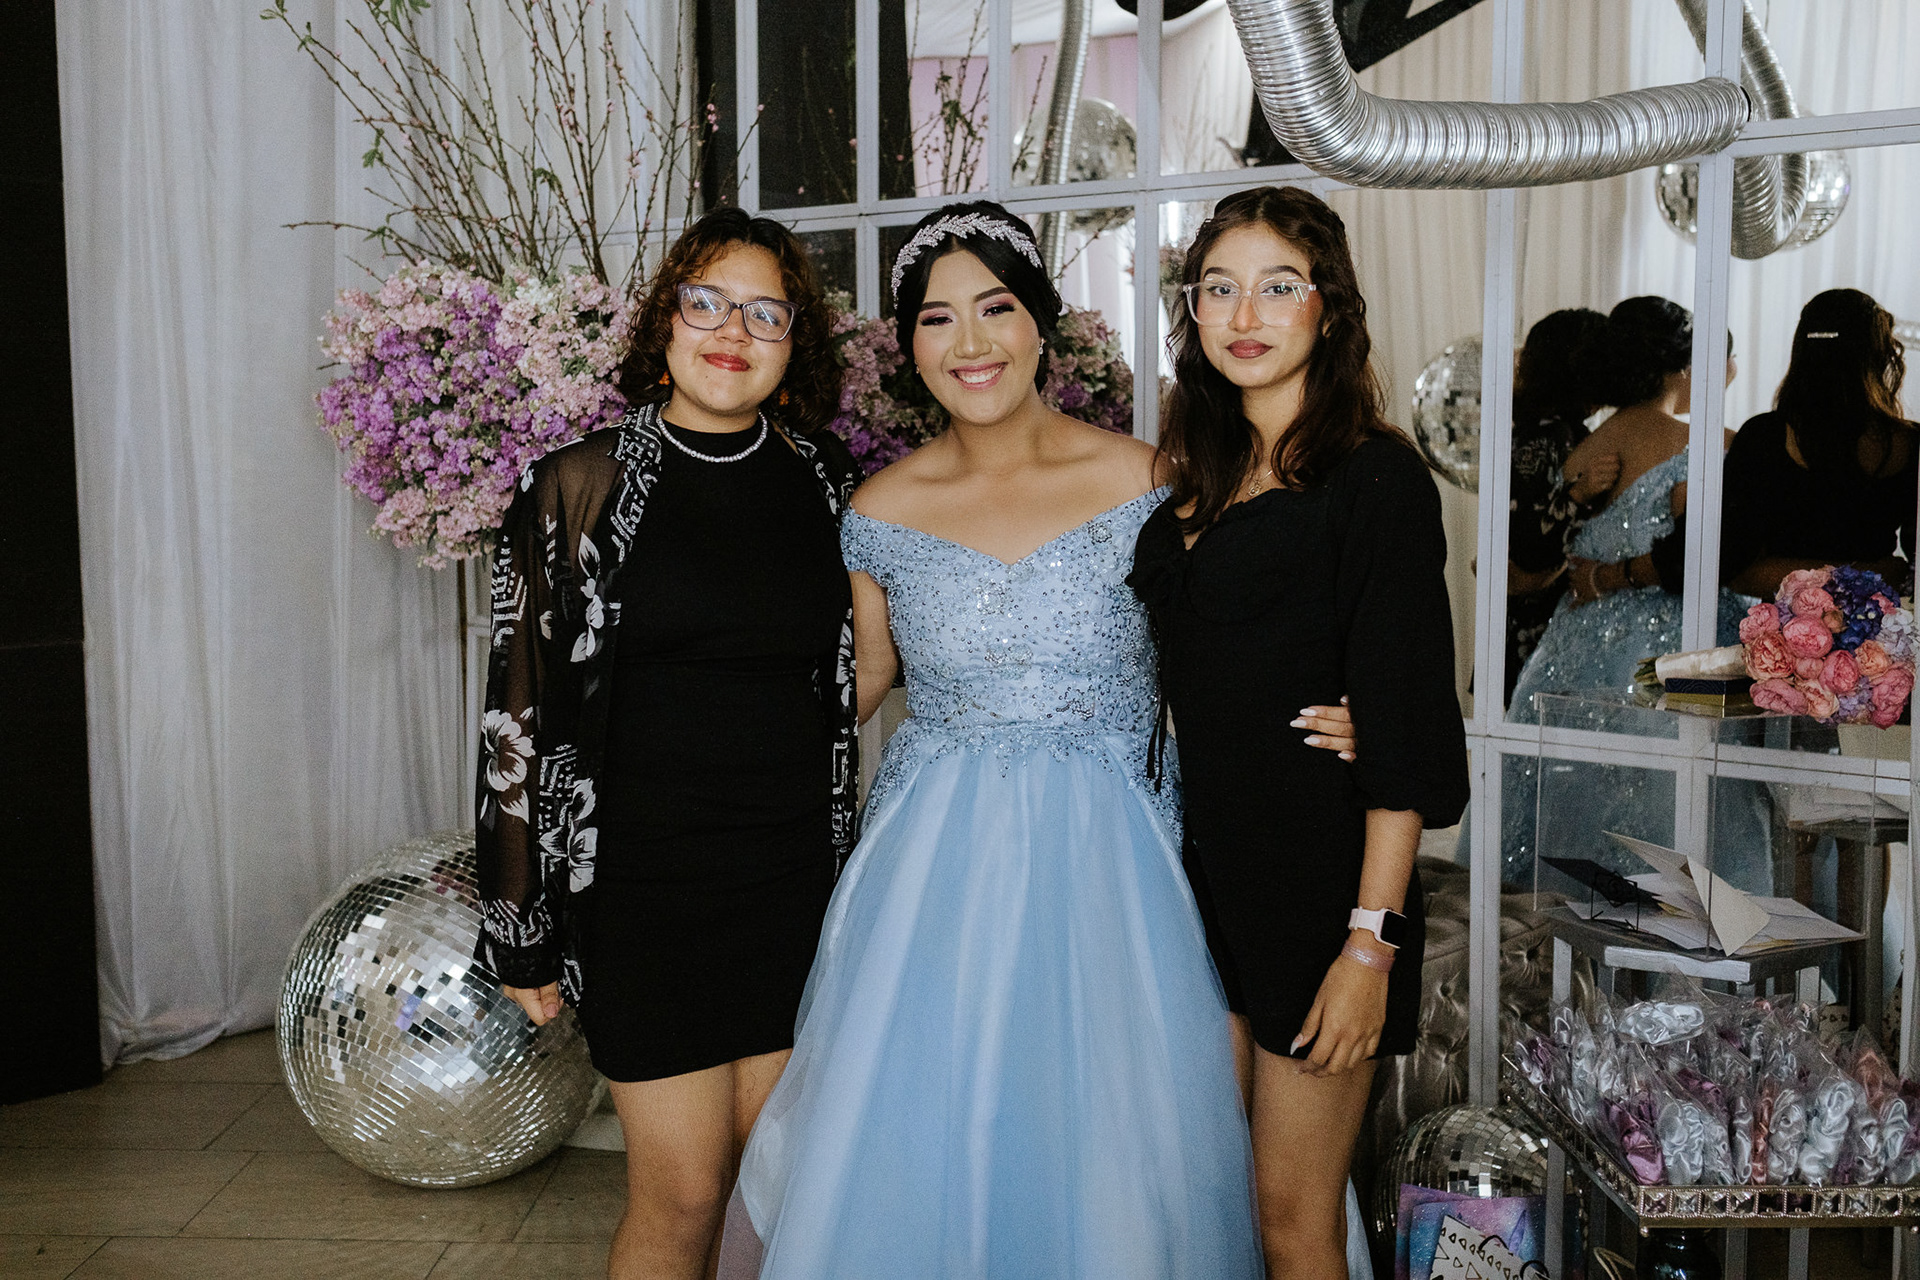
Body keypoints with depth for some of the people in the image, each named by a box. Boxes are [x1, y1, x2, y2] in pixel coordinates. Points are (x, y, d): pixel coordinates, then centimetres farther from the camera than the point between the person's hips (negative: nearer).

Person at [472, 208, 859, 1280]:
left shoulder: (823, 481, 5)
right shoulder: (579, 485, -4)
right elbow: (523, 710, -3)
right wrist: (523, 926, -4)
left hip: (798, 871, 3)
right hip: (645, 875, -3)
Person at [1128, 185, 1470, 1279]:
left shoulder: (1376, 478, -10)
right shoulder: (1199, 479, 10)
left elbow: (1401, 733, -14)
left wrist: (1373, 939, -17)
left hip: (1318, 880, -6)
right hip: (1197, 865, 7)